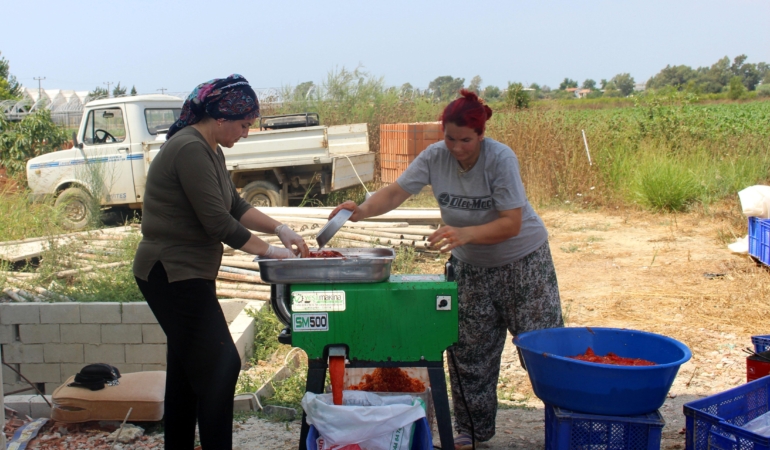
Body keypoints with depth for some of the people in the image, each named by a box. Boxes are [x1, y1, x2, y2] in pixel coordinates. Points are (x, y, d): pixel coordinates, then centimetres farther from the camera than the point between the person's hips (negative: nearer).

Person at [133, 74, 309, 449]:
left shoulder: (209, 150, 12)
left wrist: (280, 228, 7)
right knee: (220, 367, -8)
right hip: (173, 274, -10)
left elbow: (234, 205, 18)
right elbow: (218, 222, -22)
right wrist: (270, 251, -13)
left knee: (187, 370, 15)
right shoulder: (190, 150, -20)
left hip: (185, 274, 10)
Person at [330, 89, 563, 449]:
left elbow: (512, 223, -29)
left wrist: (464, 234, -43)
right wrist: (364, 210, -37)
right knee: (467, 349, 8)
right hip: (470, 264, 4)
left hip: (522, 260, -4)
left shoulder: (500, 159, -26)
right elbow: (396, 192, -17)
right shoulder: (435, 157, -15)